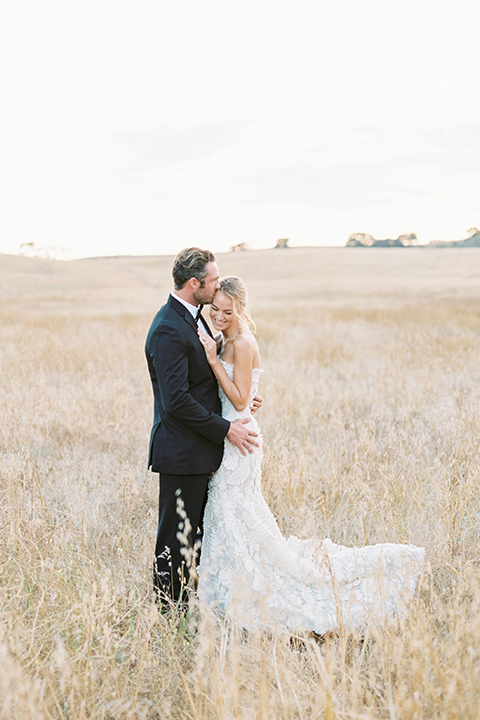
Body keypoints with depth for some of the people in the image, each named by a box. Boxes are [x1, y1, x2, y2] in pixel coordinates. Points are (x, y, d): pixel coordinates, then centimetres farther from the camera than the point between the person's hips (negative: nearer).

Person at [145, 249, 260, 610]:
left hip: (200, 449, 10)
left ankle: (184, 606, 29)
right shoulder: (168, 330, -21)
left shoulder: (192, 317, 11)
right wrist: (225, 429, -18)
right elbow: (177, 401, -24)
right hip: (182, 452, -10)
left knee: (193, 534, 18)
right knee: (176, 540, 1)